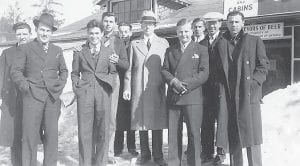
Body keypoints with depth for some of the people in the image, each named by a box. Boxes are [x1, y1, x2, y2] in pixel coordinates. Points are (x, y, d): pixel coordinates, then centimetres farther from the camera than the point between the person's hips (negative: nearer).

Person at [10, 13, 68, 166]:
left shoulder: (57, 50, 17)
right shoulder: (25, 49, 5)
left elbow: (64, 71, 24)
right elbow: (15, 71, 2)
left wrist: (60, 85, 9)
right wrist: (26, 87, -6)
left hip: (53, 97, 3)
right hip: (32, 97, -3)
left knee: (52, 135, 5)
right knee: (30, 135, -2)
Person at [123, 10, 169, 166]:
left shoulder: (163, 43, 9)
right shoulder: (134, 43, 11)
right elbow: (129, 67, 9)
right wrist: (127, 87, 1)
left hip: (157, 89, -1)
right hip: (138, 88, 1)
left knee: (157, 122, 2)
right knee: (141, 121, 6)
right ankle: (145, 154, 20)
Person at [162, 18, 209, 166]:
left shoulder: (201, 50, 7)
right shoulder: (170, 50, 19)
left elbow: (204, 73, -2)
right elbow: (164, 70, 11)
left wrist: (186, 85, -13)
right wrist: (173, 81, -10)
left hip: (192, 97, -3)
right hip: (173, 98, 3)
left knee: (194, 134, -2)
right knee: (173, 133, 6)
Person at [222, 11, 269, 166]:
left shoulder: (255, 41, 8)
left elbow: (264, 65, 5)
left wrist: (254, 82, -9)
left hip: (249, 94, -2)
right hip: (228, 96, 2)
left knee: (251, 134, -4)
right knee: (232, 136, 6)